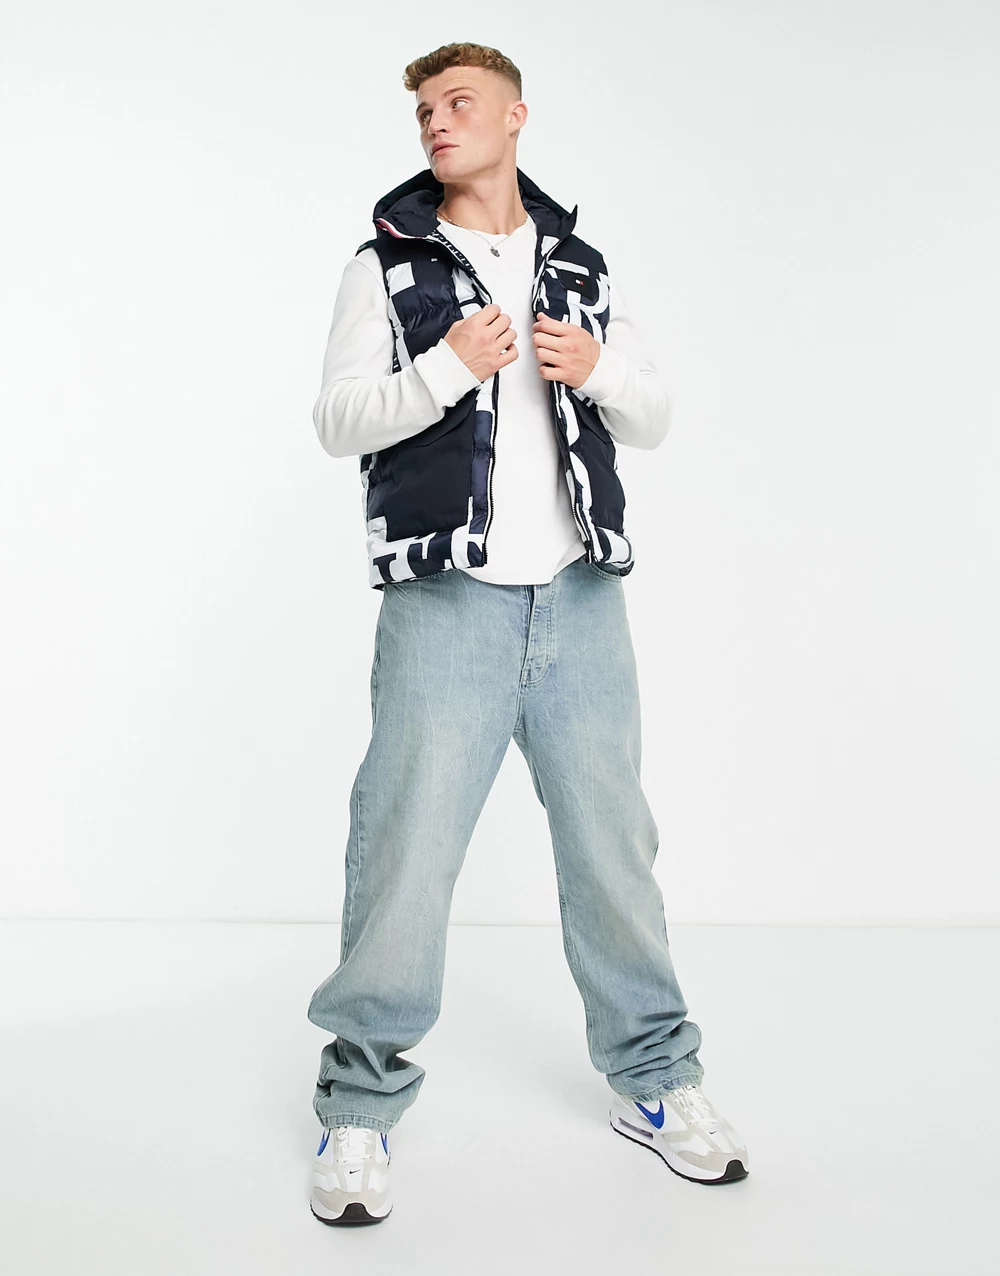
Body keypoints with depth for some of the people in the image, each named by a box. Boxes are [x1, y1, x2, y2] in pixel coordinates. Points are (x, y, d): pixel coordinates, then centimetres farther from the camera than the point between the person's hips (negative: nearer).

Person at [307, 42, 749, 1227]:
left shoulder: (579, 267, 18)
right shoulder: (386, 265, 8)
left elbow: (653, 418, 16)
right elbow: (337, 421, -1)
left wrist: (598, 367, -5)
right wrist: (446, 368, -16)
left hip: (580, 597, 3)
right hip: (446, 602, -3)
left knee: (611, 839, 8)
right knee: (407, 849, -6)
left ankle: (653, 1079, 23)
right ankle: (360, 1105, 9)